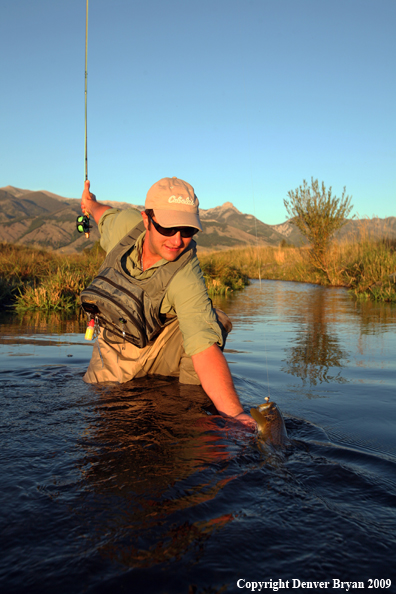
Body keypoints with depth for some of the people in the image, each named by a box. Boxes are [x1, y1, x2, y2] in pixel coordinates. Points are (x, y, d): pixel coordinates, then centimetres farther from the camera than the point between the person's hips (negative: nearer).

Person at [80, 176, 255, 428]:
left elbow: (205, 351, -45)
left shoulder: (186, 279, -36)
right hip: (115, 347, 4)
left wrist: (235, 414, -57)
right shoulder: (127, 223, -22)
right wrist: (91, 205, 29)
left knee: (214, 322, -31)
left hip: (163, 346, -4)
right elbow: (109, 215, 6)